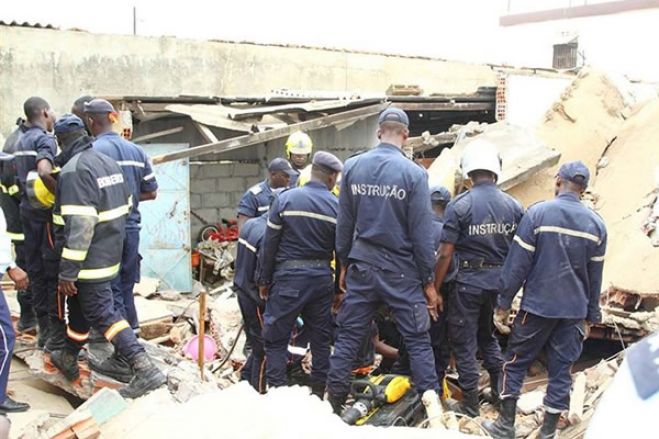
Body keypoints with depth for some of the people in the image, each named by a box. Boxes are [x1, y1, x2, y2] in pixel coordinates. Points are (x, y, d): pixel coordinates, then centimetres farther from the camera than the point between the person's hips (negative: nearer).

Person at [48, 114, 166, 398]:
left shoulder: (74, 170, -20)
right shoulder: (107, 162, 8)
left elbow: (78, 225, -26)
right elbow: (126, 205, 16)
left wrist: (68, 272, -23)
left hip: (89, 259, -9)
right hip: (109, 254, 9)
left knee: (102, 314, -7)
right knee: (80, 304, 24)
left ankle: (144, 370, -13)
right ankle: (68, 358, 41)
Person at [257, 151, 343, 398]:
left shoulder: (285, 199, -5)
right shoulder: (337, 206, -1)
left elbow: (269, 244, -4)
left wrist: (264, 280, 5)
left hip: (289, 277, -3)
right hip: (322, 278, 3)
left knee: (275, 338, 5)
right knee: (321, 338, 14)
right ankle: (318, 393, 20)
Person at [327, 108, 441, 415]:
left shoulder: (353, 167, -1)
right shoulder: (414, 173, -11)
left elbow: (344, 224, 5)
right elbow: (421, 234, -9)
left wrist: (344, 264, 16)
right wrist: (429, 281, -2)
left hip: (361, 266, 3)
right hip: (401, 271, -3)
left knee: (348, 336, 12)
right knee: (418, 340, 5)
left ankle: (333, 401, 18)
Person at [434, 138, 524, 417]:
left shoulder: (459, 205, -13)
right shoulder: (514, 206, -1)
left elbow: (445, 254, -14)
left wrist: (435, 289, -6)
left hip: (468, 283, -5)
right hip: (499, 284, 5)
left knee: (465, 344, 8)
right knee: (488, 337, 24)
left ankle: (470, 405, 15)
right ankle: (501, 393, 31)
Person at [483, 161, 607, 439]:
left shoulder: (538, 213, -10)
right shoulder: (596, 224, 3)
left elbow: (518, 263, -10)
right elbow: (595, 276, 8)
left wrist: (504, 304, -3)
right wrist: (590, 317, 16)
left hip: (537, 306, -3)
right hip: (575, 311, 3)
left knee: (516, 363, 11)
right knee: (561, 370, 11)